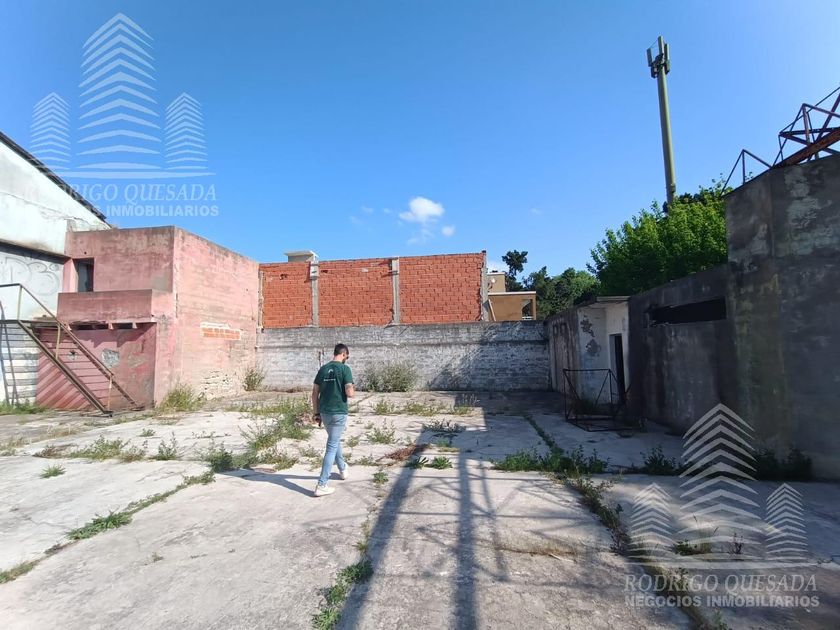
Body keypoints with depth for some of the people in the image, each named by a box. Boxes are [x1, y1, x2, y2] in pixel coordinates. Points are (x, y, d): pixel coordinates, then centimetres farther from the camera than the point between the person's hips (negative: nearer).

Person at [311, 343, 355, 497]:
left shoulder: (323, 369, 6)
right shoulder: (344, 368, -11)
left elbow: (314, 393, 6)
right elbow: (349, 393, -17)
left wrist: (316, 413, 13)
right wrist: (353, 392, 6)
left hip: (324, 412, 6)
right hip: (339, 413, -6)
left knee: (335, 441, 26)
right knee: (332, 447, -1)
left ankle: (343, 469, 45)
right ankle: (321, 485, -1)